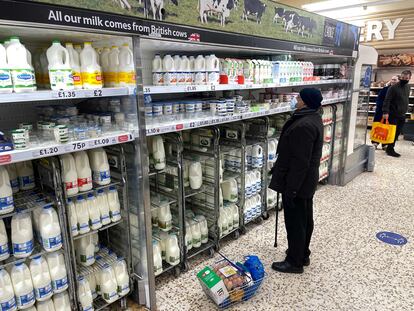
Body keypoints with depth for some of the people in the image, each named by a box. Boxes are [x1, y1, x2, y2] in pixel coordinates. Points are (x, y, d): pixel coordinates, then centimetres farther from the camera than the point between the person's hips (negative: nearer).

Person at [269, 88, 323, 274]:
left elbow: (300, 162, -27)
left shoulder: (304, 126, -26)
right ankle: (302, 254, 36)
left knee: (295, 222, 3)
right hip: (307, 180, 11)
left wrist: (290, 188, -22)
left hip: (297, 182, -10)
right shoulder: (313, 118, 8)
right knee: (305, 218, 20)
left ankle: (294, 262, 18)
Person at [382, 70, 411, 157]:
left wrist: (405, 110, 19)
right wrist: (385, 112, -24)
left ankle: (390, 148, 15)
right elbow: (387, 100, -16)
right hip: (393, 115, -7)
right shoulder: (393, 87, -12)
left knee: (397, 133, 8)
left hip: (402, 115, 7)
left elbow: (406, 100, 21)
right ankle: (390, 149, 5)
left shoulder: (408, 87, 11)